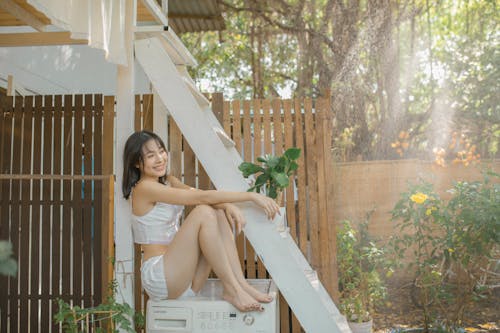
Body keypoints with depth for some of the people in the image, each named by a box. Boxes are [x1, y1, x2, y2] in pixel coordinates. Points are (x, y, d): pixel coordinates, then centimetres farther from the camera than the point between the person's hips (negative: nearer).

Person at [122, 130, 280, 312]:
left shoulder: (167, 181, 14)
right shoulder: (144, 188, -14)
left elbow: (198, 195, -3)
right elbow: (202, 197, -21)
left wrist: (228, 205, -24)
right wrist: (251, 196, -22)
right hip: (158, 276, -8)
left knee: (219, 212, -7)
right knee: (204, 212, -24)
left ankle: (241, 283, -14)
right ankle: (231, 289, -20)